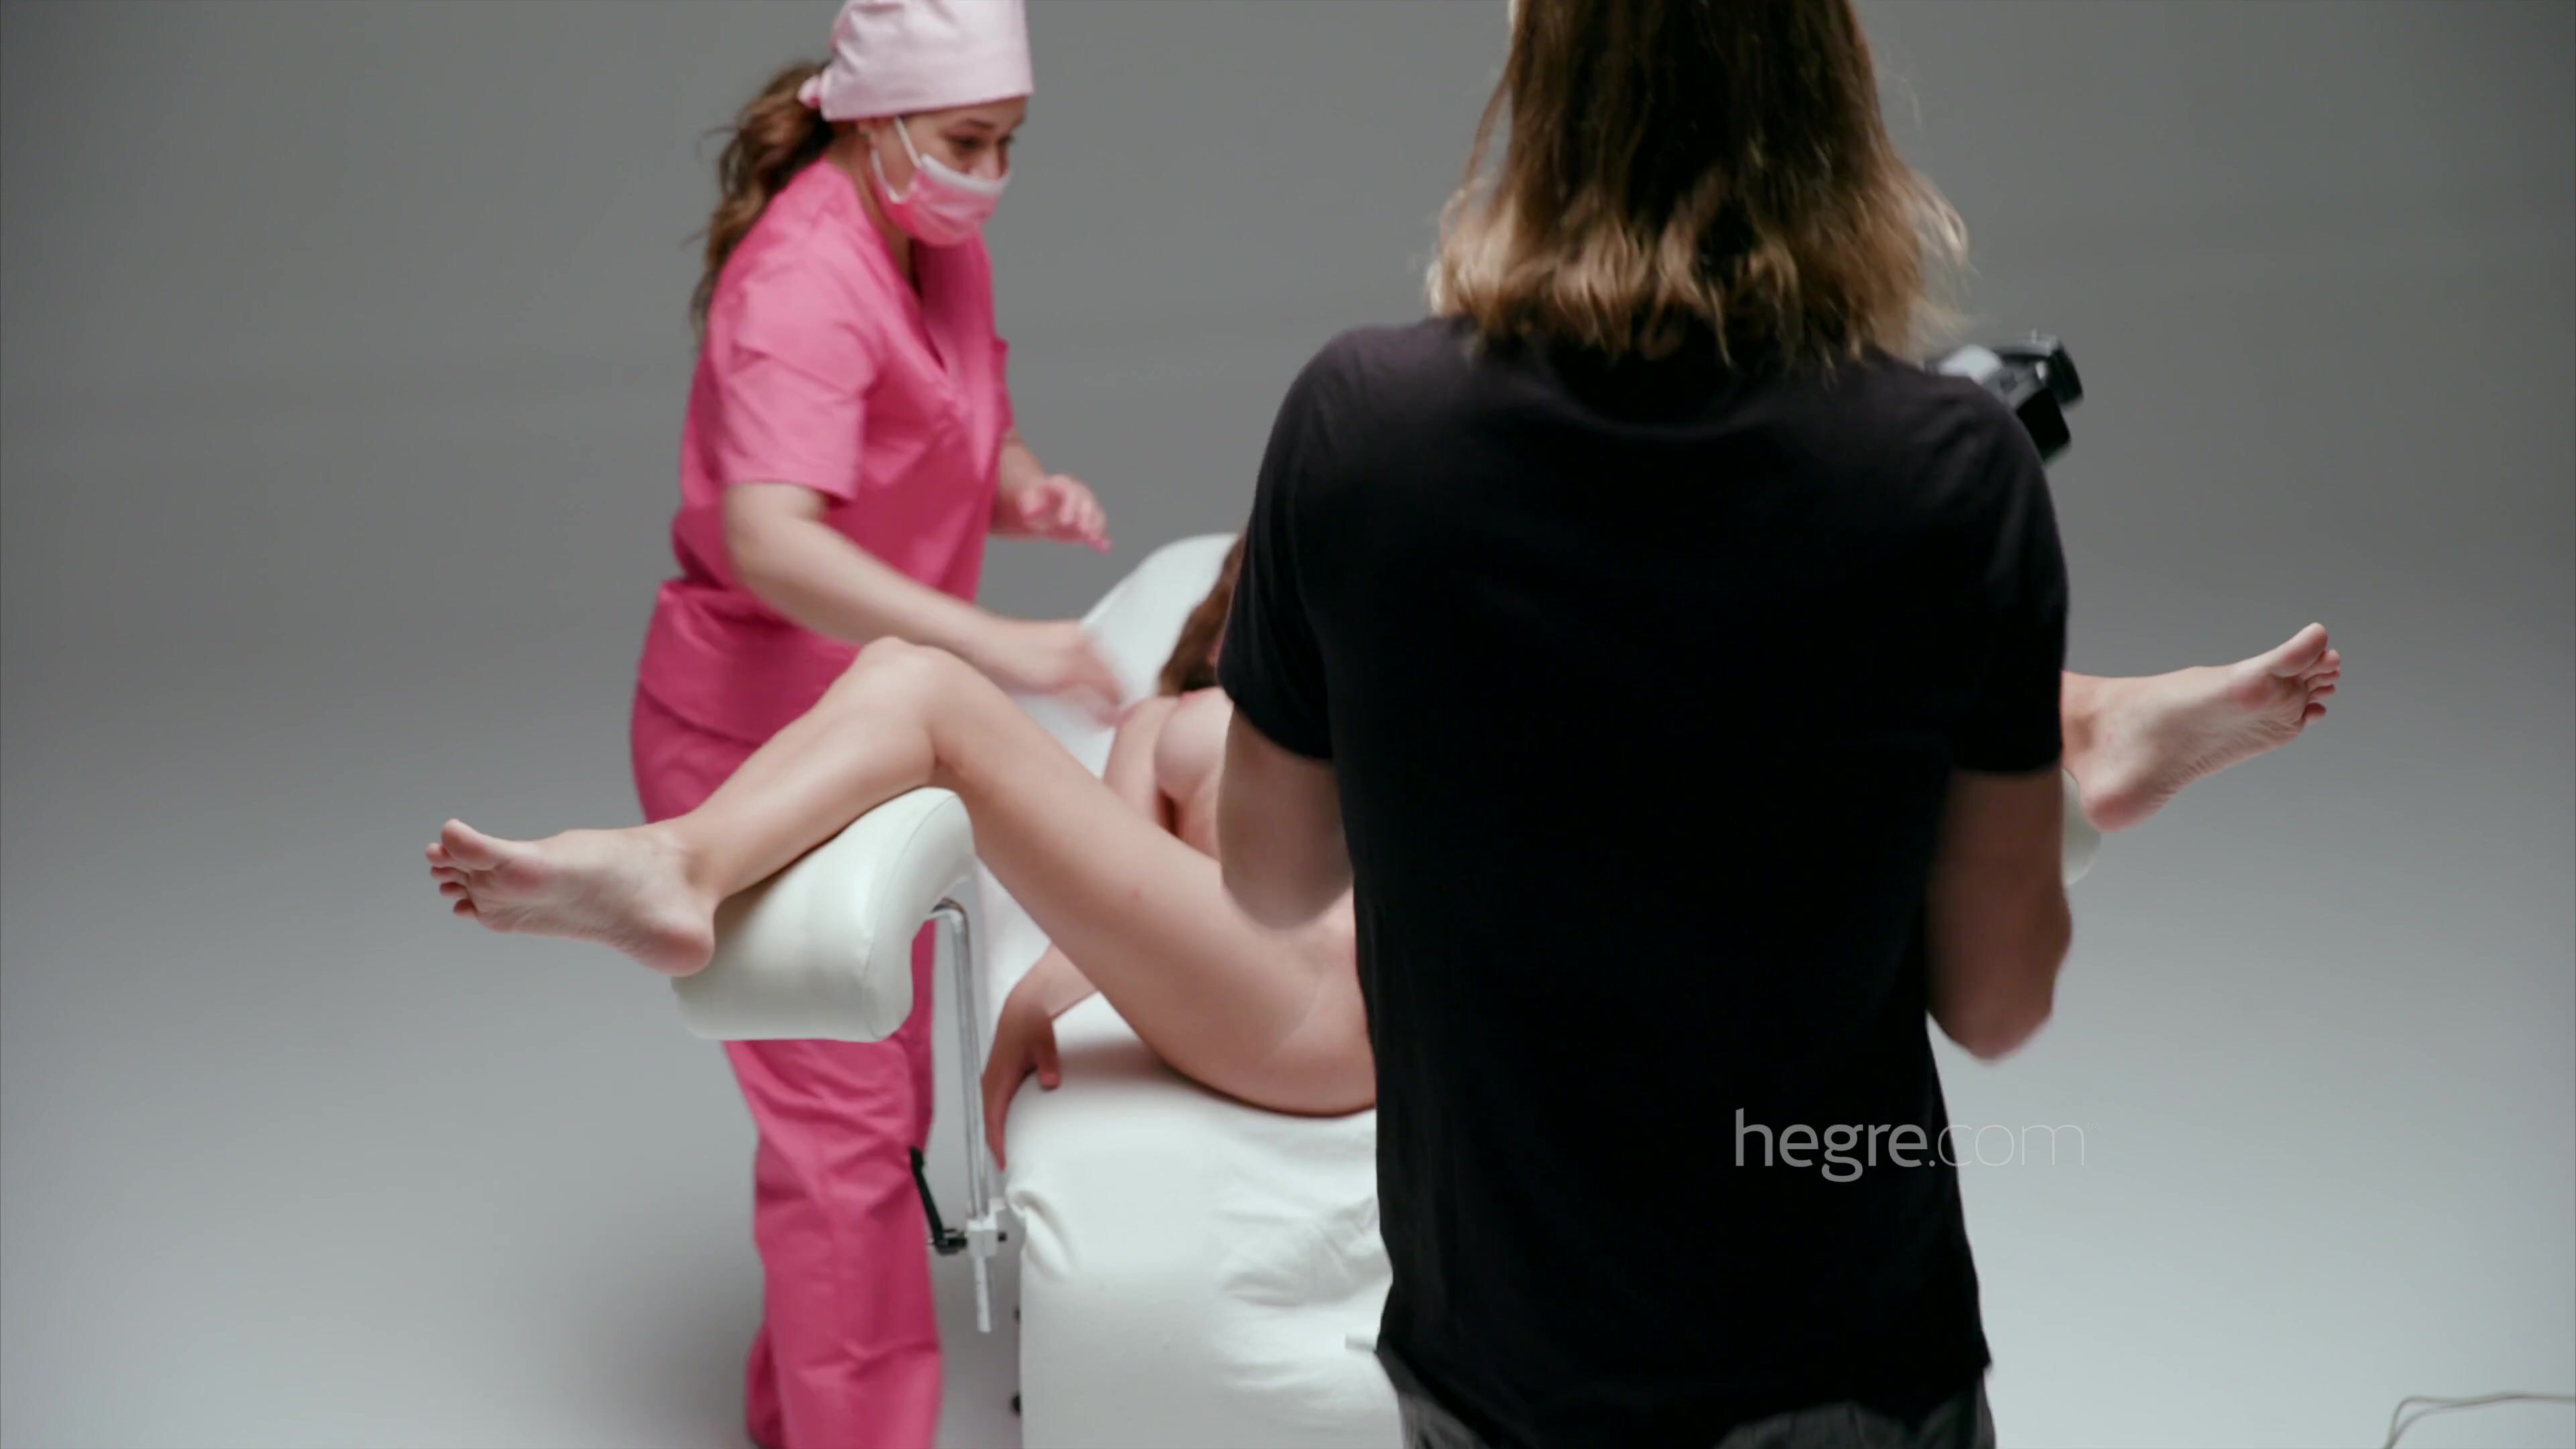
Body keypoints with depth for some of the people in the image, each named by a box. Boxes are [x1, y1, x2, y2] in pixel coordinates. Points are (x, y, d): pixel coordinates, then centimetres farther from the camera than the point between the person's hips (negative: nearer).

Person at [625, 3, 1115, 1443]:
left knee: (884, 1095, 18)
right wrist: (993, 643, -47)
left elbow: (966, 447, 17)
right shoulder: (808, 281, -25)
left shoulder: (945, 247, 5)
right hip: (758, 742, -9)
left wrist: (1029, 490, -7)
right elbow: (771, 543, -38)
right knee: (845, 1118, -7)